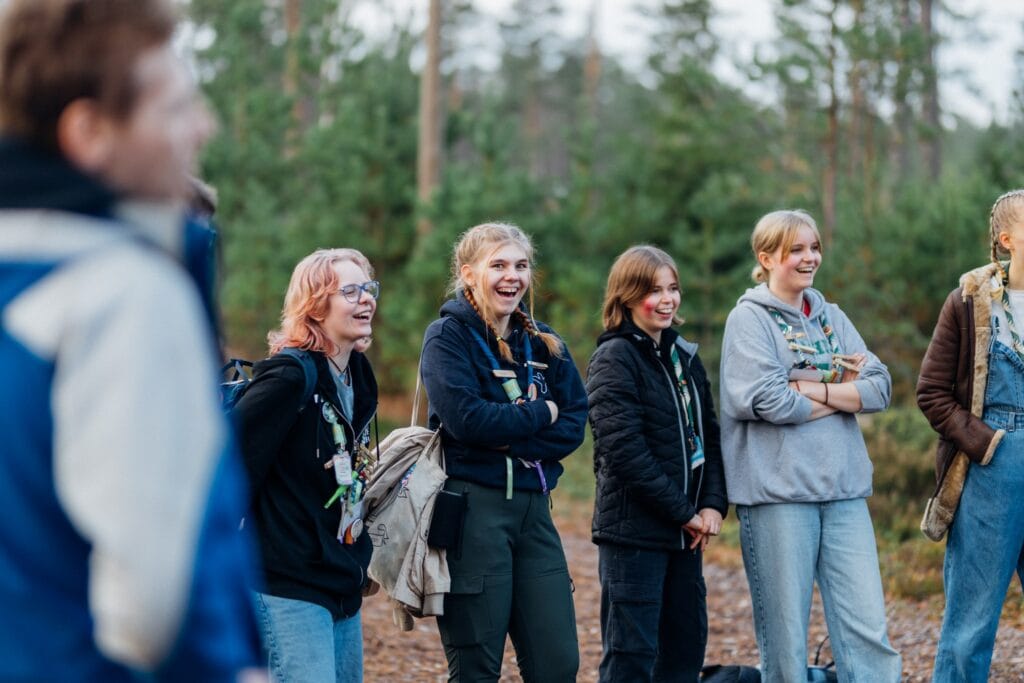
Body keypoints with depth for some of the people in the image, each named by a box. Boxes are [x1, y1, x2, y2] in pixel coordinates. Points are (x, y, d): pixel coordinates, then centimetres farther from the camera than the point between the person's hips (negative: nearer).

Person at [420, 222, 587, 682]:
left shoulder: (544, 343, 13)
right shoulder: (448, 336, -3)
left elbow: (573, 425, 4)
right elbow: (466, 418, -18)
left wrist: (513, 438, -12)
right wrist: (540, 414, -5)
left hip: (533, 506, 5)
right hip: (472, 505, -5)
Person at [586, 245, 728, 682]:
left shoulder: (684, 356, 14)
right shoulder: (614, 359, -9)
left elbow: (708, 435, 13)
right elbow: (625, 450, -17)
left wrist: (713, 505, -3)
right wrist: (684, 513, -15)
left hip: (684, 531, 7)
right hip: (633, 530, -7)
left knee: (686, 644, 12)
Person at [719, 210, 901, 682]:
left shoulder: (831, 317, 15)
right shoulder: (749, 318, -1)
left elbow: (880, 388, 4)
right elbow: (767, 400, -15)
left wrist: (812, 388, -10)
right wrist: (844, 395, -3)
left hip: (844, 490, 5)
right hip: (777, 490, -5)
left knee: (868, 629, 0)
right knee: (785, 638, 0)